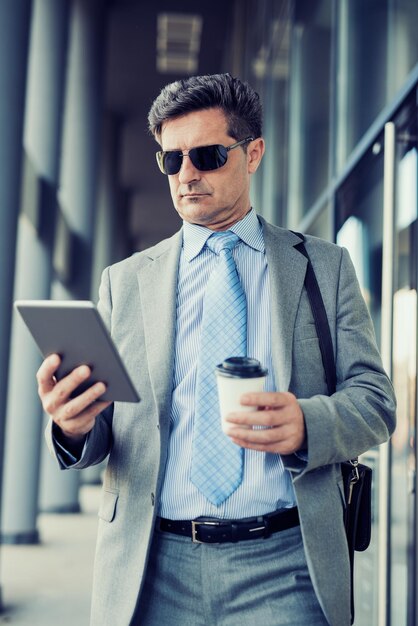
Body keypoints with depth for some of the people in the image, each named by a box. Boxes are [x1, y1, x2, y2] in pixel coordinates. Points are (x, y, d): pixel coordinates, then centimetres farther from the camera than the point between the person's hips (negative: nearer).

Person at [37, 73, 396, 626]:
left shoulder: (324, 266, 8)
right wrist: (74, 425, -17)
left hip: (282, 567, -1)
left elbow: (375, 400, 2)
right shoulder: (123, 280, 10)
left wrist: (306, 425, -19)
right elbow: (101, 432, 8)